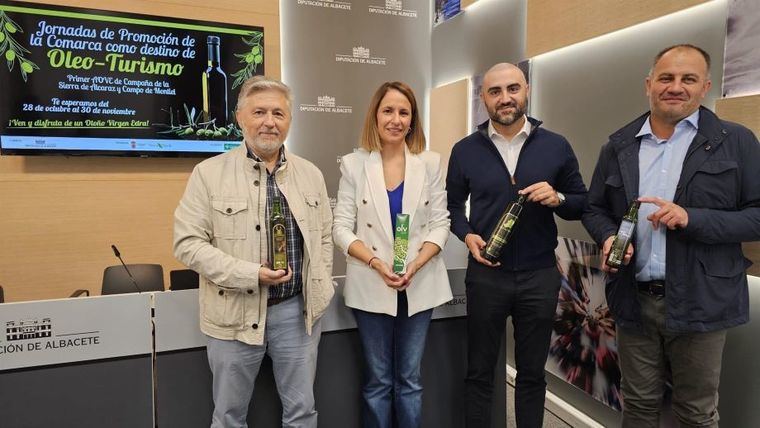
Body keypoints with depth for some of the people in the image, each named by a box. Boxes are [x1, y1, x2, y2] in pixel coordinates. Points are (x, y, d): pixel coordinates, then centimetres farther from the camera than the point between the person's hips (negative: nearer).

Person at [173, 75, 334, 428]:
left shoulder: (311, 174, 6)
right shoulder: (209, 173, -6)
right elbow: (188, 243, -10)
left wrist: (319, 290, 3)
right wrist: (250, 274, -18)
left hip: (298, 310, 3)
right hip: (235, 313, -2)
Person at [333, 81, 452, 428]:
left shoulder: (430, 163, 3)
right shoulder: (354, 164, -1)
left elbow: (439, 223, 0)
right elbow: (342, 228, -4)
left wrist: (416, 264, -15)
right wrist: (376, 263, -18)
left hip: (419, 285, 1)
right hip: (372, 286, -1)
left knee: (410, 379, 13)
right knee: (378, 381, 12)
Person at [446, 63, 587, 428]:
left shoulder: (556, 146, 1)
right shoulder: (465, 150, 1)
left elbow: (583, 203, 6)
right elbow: (452, 204, 9)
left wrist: (557, 199, -15)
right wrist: (467, 236, -10)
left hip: (540, 275, 1)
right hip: (485, 274, 0)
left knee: (532, 373, 16)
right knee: (479, 372, 13)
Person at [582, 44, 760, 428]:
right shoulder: (618, 146, 7)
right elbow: (595, 208, 12)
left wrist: (692, 219, -20)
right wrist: (608, 238, -9)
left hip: (699, 301, -2)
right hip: (633, 299, 2)